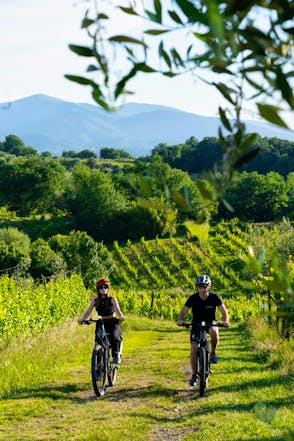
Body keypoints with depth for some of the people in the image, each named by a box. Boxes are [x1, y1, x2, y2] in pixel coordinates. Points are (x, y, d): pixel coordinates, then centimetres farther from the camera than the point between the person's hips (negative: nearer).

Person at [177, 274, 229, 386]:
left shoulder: (214, 297, -18)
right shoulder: (193, 298, -17)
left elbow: (224, 311, -18)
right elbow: (183, 311, -17)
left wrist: (225, 321, -39)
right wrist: (180, 320, -39)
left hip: (210, 323, -1)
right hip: (196, 323, 1)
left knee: (214, 332, -37)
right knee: (194, 348, -11)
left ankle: (213, 353, -10)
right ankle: (194, 375, 4)